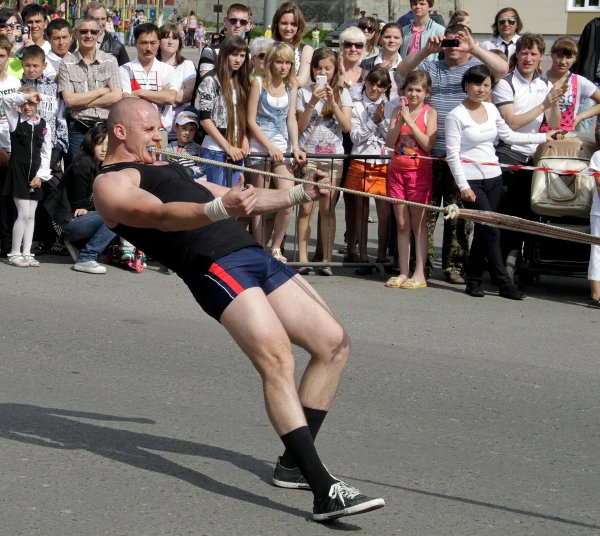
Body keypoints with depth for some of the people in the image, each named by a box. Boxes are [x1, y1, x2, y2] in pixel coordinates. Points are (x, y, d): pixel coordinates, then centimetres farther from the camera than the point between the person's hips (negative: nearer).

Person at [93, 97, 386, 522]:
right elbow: (162, 216, -17)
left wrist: (300, 194, 23)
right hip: (215, 267, -10)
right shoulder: (111, 183, 2)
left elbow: (242, 202, 33)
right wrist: (220, 207, -34)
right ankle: (325, 491, -34)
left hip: (253, 255, 10)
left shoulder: (167, 172, 32)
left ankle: (296, 462, 11)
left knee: (334, 343, 6)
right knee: (278, 361, -26)